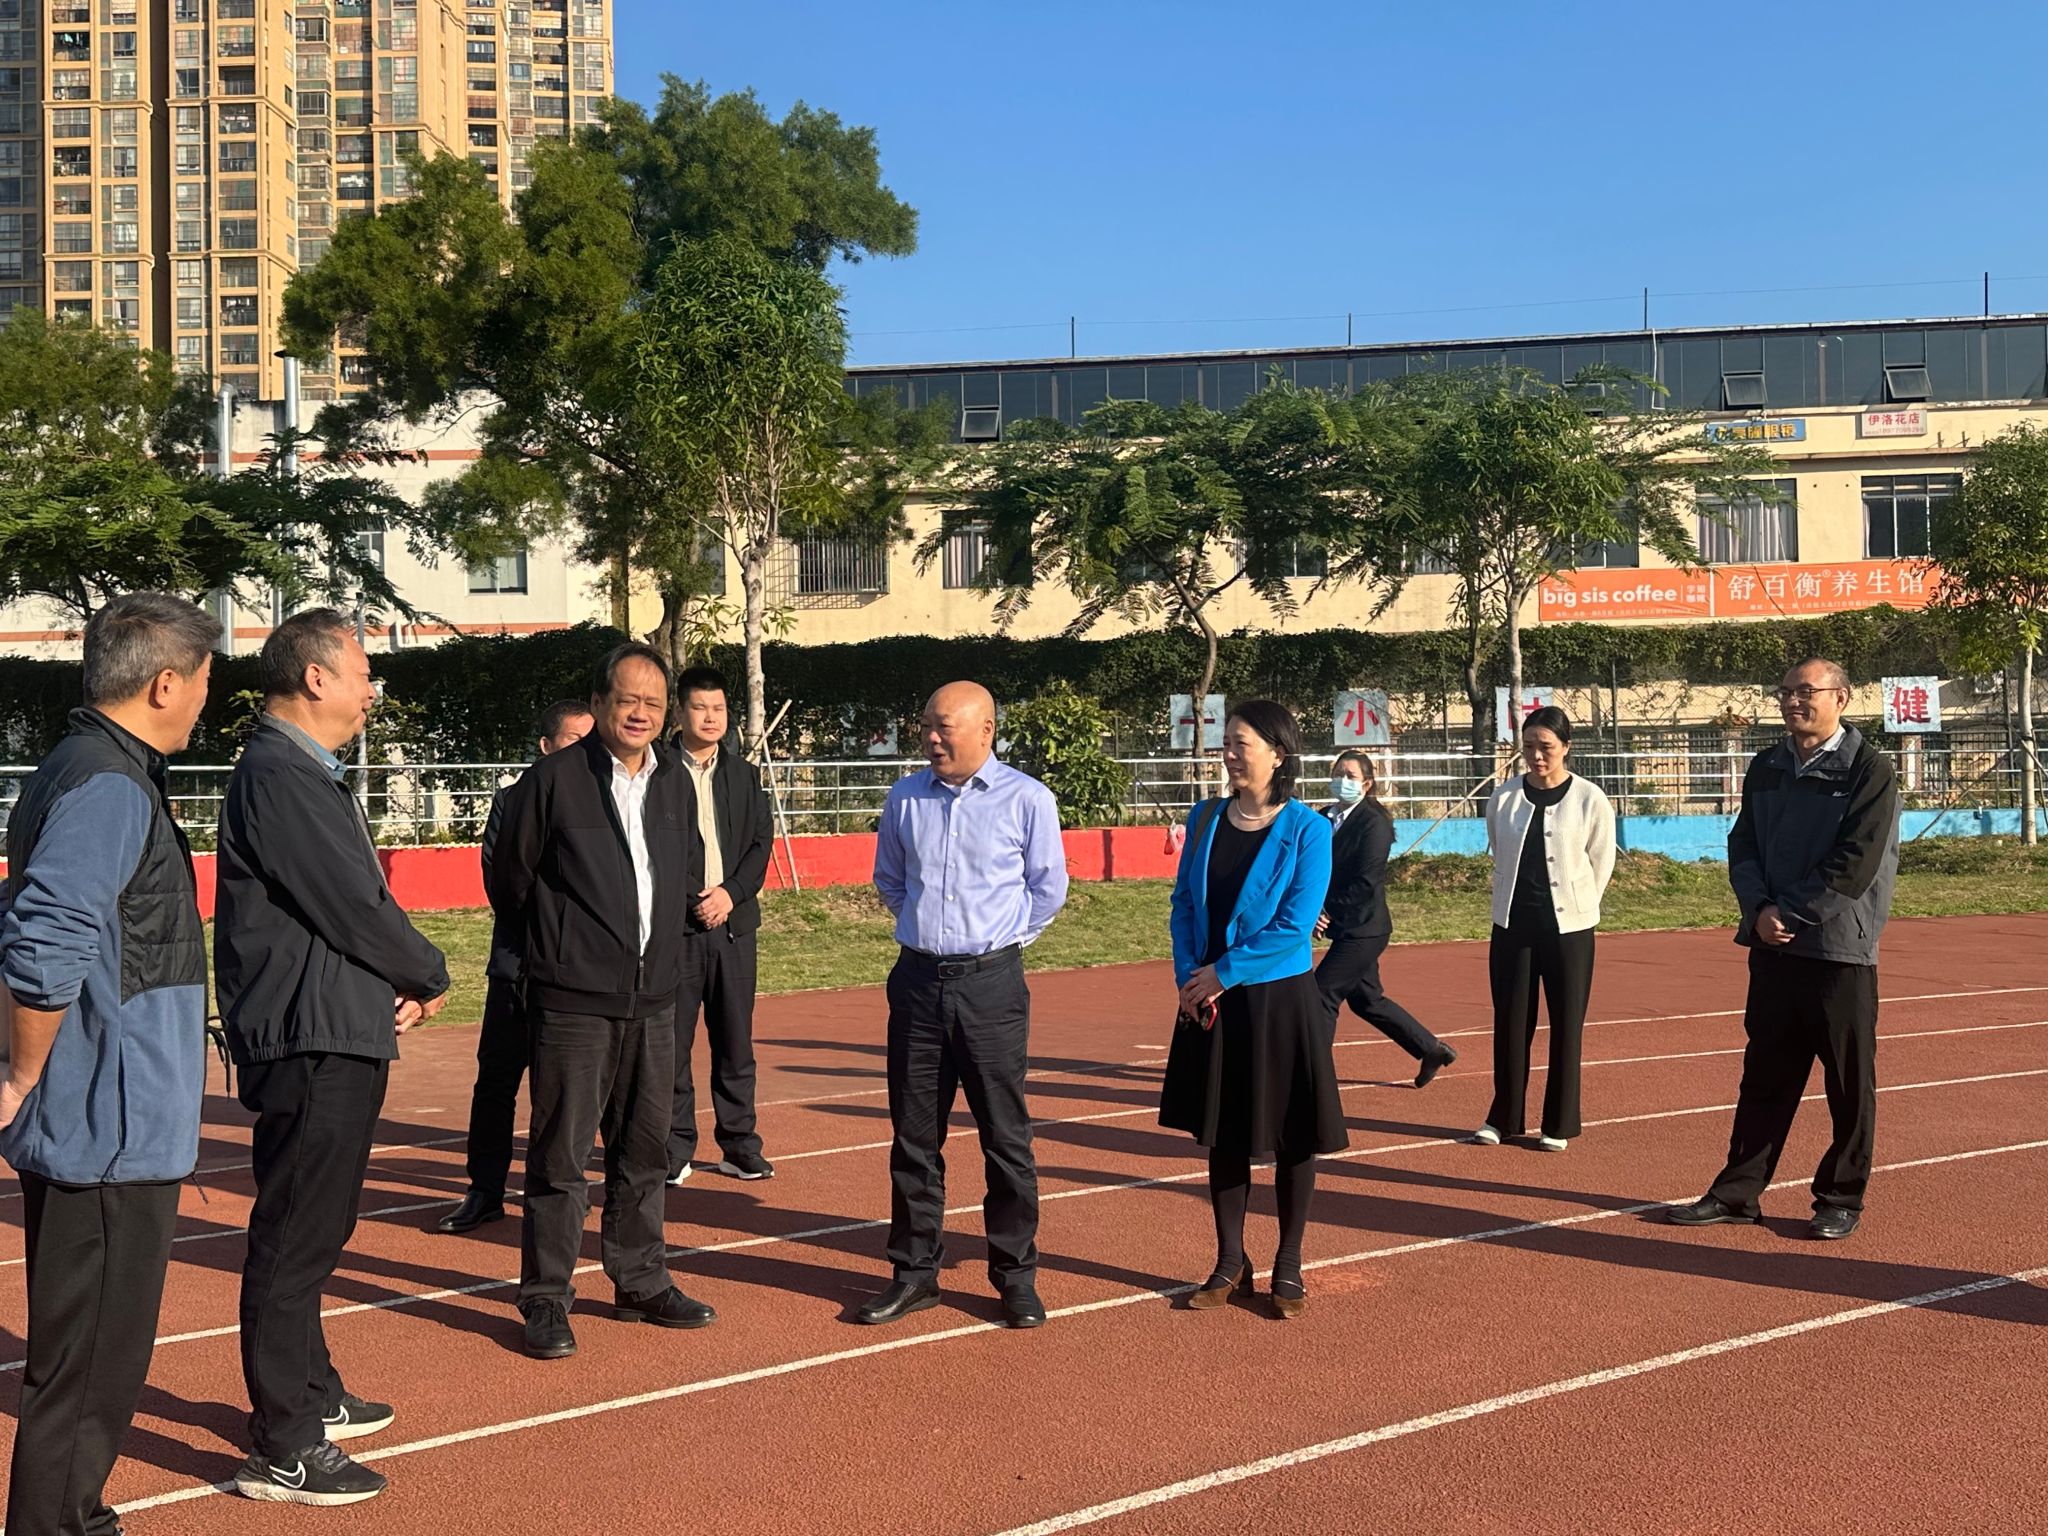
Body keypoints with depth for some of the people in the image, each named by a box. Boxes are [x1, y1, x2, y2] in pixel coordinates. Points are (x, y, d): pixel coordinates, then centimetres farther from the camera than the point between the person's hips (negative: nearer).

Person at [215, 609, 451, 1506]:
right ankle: (282, 1452, 5)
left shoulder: (309, 774, 15)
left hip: (341, 1037, 11)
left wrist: (400, 984, 3)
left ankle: (311, 1398, 35)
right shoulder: (279, 776, -18)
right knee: (295, 1240, -3)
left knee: (312, 1231, 21)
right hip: (311, 1042, -11)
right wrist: (430, 979, -5)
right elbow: (353, 909, -20)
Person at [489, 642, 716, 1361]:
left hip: (653, 998, 5)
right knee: (560, 1154, -1)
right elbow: (509, 879, 1)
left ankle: (641, 1282, 26)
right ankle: (545, 1300, 9)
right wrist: (558, 945, 9)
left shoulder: (675, 782, 10)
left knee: (644, 1149, 13)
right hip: (574, 1001, -5)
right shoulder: (553, 779, -7)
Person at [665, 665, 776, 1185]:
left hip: (733, 922, 3)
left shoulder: (744, 774, 12)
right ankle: (674, 1150, 10)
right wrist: (692, 902, -10)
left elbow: (761, 842, 8)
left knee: (735, 1042, 7)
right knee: (672, 1043, 0)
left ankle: (740, 1146, 16)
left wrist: (730, 893, -7)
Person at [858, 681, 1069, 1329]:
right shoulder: (905, 799, 6)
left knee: (1005, 1136, 2)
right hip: (918, 979, 4)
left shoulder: (1027, 799, -5)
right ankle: (914, 1272, 19)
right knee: (914, 1135, 8)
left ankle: (1016, 1276, 14)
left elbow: (1048, 889, 5)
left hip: (992, 983, -3)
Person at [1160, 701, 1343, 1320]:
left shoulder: (1307, 829, -10)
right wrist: (1189, 978, -7)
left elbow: (1294, 926, -16)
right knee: (1221, 1134, 12)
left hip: (1281, 1002, -4)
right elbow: (1184, 903, 6)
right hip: (1210, 1004, 4)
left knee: (1292, 1138, 7)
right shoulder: (1206, 819, 4)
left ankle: (1288, 1265, 22)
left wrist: (1221, 973, -14)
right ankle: (1230, 1262, 25)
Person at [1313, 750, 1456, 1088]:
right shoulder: (1328, 820, 8)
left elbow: (1366, 882, -19)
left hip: (1363, 929, -9)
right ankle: (1432, 1050, 32)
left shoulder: (1373, 822, -14)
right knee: (1366, 1000, 17)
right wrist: (1315, 911, -7)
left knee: (1322, 994, -8)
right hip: (1348, 930, 9)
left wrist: (1328, 910, -16)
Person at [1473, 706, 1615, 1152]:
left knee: (1566, 1026, 4)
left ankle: (1559, 1125, 16)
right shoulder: (1504, 798, 1)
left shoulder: (1589, 800, -6)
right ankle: (1503, 1118, 21)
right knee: (1510, 1023, 8)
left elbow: (1601, 864, 3)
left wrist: (1575, 907, 7)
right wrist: (1515, 903, 13)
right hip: (1512, 926, 2)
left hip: (1568, 928, -2)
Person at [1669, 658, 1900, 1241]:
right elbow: (1743, 846, 10)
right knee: (1764, 1077, 12)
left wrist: (1791, 916, -15)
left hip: (1841, 950, -5)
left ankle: (1841, 1199, 17)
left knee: (1850, 1084, 5)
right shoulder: (1766, 768, 12)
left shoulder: (1869, 770, -7)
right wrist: (1760, 910, -7)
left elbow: (1855, 863, -14)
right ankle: (1738, 1192, 19)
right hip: (1772, 949, 6)